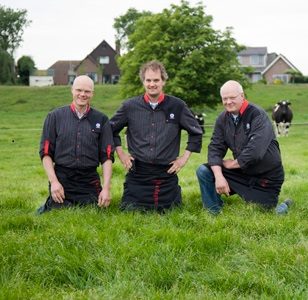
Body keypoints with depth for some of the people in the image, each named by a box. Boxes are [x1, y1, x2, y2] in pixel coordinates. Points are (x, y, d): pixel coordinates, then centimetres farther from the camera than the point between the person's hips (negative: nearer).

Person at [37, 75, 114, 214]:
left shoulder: (101, 119, 6)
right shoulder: (55, 116, 4)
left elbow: (107, 156, 3)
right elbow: (46, 153, 2)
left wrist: (106, 188, -7)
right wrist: (53, 181, -10)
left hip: (90, 181, 2)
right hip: (61, 178, -1)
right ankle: (48, 207, 29)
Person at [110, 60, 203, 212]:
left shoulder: (177, 106, -1)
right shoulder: (130, 106, 0)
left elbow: (196, 132, 9)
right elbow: (111, 129, 14)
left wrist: (185, 157, 4)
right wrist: (120, 153, 7)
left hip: (167, 172, 0)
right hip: (137, 172, 0)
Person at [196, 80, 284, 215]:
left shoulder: (258, 116, -19)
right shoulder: (223, 119, -1)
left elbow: (255, 151, -29)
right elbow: (215, 148, -5)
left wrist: (231, 164, -15)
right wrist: (219, 176, -21)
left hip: (266, 177, -5)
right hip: (241, 172, 5)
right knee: (203, 172, -11)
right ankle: (214, 214, 0)